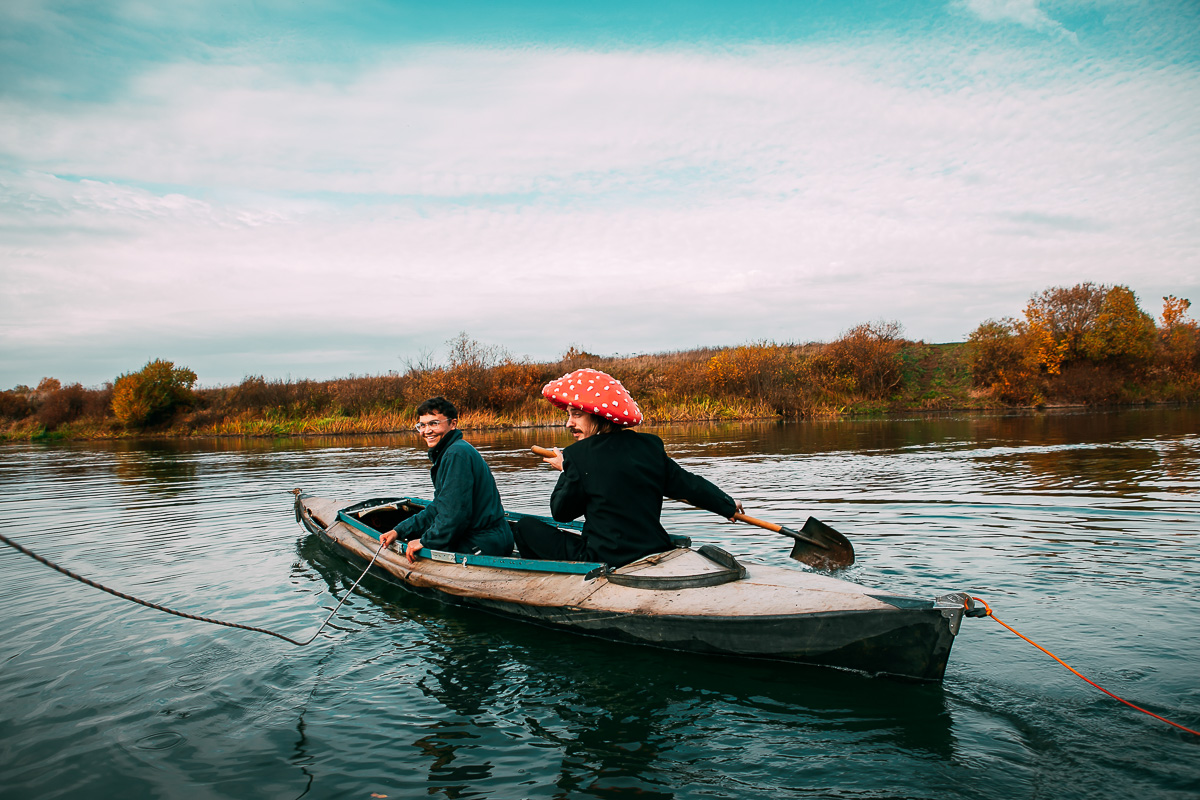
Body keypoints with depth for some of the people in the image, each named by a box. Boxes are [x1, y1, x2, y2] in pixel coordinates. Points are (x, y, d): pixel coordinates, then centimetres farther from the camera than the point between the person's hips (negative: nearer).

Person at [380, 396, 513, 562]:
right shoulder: (446, 453, 17)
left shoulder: (457, 454, -17)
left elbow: (456, 511, -23)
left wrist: (426, 541, -13)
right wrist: (399, 531, 12)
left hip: (483, 547, -11)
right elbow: (438, 509, 19)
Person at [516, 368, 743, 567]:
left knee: (527, 526, 9)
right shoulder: (649, 445, 2)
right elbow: (690, 484, 10)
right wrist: (729, 505, 26)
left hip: (605, 562, -7)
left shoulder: (577, 456, -13)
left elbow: (561, 512, -3)